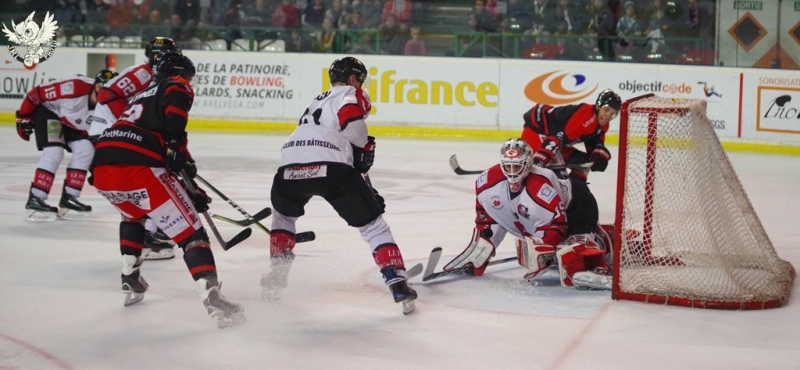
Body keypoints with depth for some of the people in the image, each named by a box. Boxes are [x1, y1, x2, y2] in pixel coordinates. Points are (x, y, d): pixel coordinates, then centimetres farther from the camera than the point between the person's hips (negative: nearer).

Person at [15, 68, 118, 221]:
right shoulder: (74, 88, -38)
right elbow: (35, 94, -26)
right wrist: (24, 117, -15)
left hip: (70, 120, 7)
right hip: (47, 110, -6)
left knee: (85, 150, -7)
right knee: (54, 152, -22)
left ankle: (68, 198, 2)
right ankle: (34, 200, -18)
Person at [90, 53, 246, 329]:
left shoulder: (143, 96, 37)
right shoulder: (177, 87, 15)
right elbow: (173, 120, -10)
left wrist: (189, 191, 34)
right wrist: (180, 155, -6)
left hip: (101, 170, 8)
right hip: (136, 168, -7)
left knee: (134, 215, 39)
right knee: (190, 232, -3)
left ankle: (130, 283, 36)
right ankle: (213, 300, -18)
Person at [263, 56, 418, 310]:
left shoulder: (318, 102, 37)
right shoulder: (351, 95, 15)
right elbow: (350, 117, -10)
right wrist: (365, 148, 6)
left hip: (290, 167, 6)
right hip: (331, 167, -5)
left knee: (283, 214, 35)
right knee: (372, 224, 8)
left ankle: (277, 273, 23)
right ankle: (397, 282, 0)